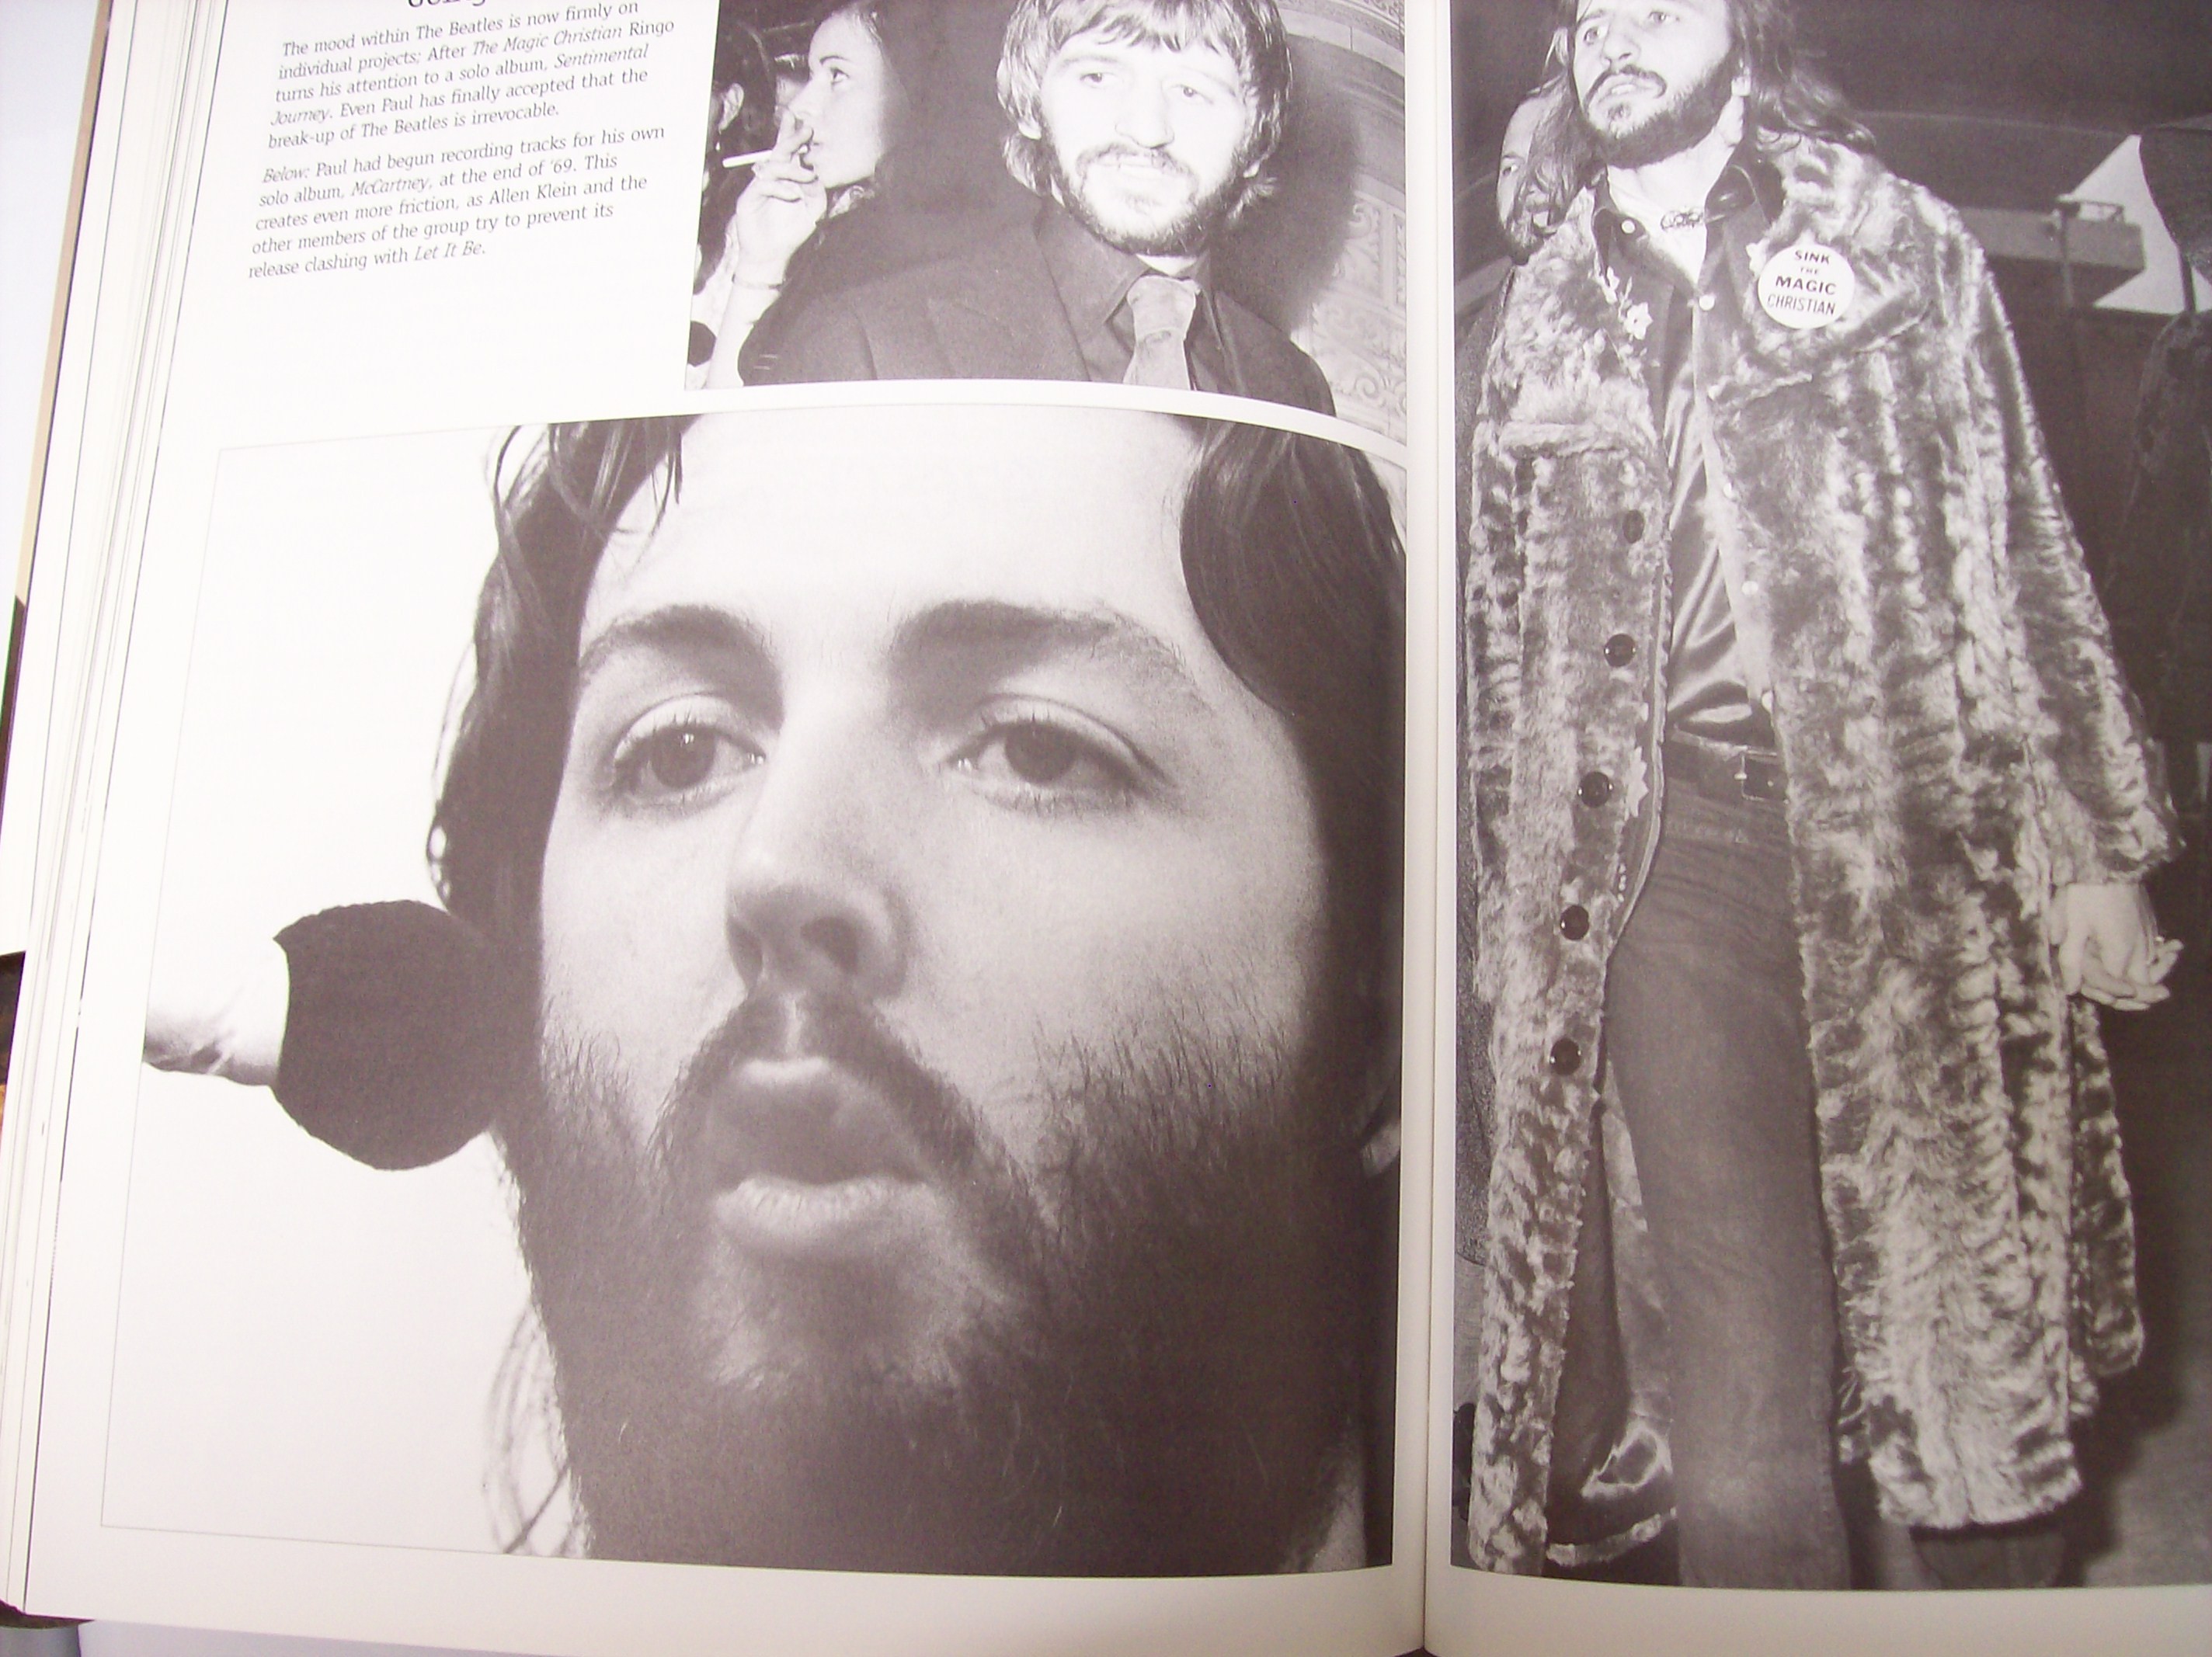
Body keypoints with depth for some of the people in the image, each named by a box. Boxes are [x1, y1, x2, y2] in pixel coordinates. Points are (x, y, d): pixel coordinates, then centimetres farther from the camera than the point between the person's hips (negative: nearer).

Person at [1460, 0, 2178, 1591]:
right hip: (1662, 850, 1)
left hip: (1915, 828, 0)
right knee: (1739, 1346, -3)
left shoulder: (1893, 235, 10)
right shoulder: (1544, 311, 15)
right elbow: (1504, 622, 16)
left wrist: (2093, 850, 0)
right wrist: (1509, 894, 12)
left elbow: (2023, 550, 6)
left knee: (1973, 1310, 7)